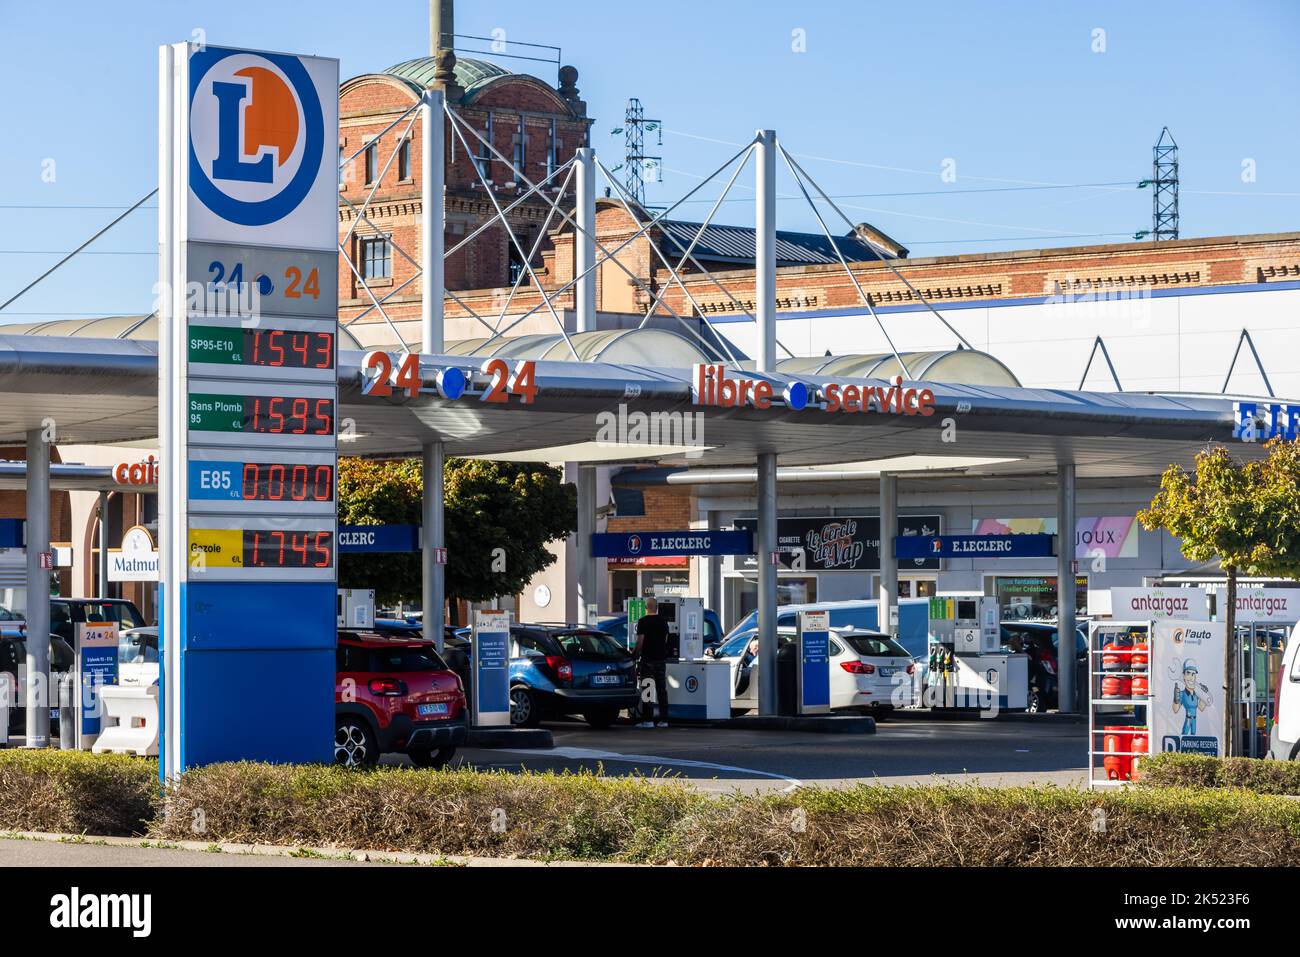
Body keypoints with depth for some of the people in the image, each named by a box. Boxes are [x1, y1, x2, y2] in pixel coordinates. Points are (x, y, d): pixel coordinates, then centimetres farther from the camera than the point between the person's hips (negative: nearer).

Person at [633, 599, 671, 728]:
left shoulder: (643, 621, -10)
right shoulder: (663, 621, 7)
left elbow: (640, 642, -13)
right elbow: (665, 639, 13)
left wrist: (634, 653, 1)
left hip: (647, 659, -5)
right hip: (661, 658, 5)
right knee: (662, 689, 9)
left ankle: (648, 720, -5)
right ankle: (664, 720, 9)